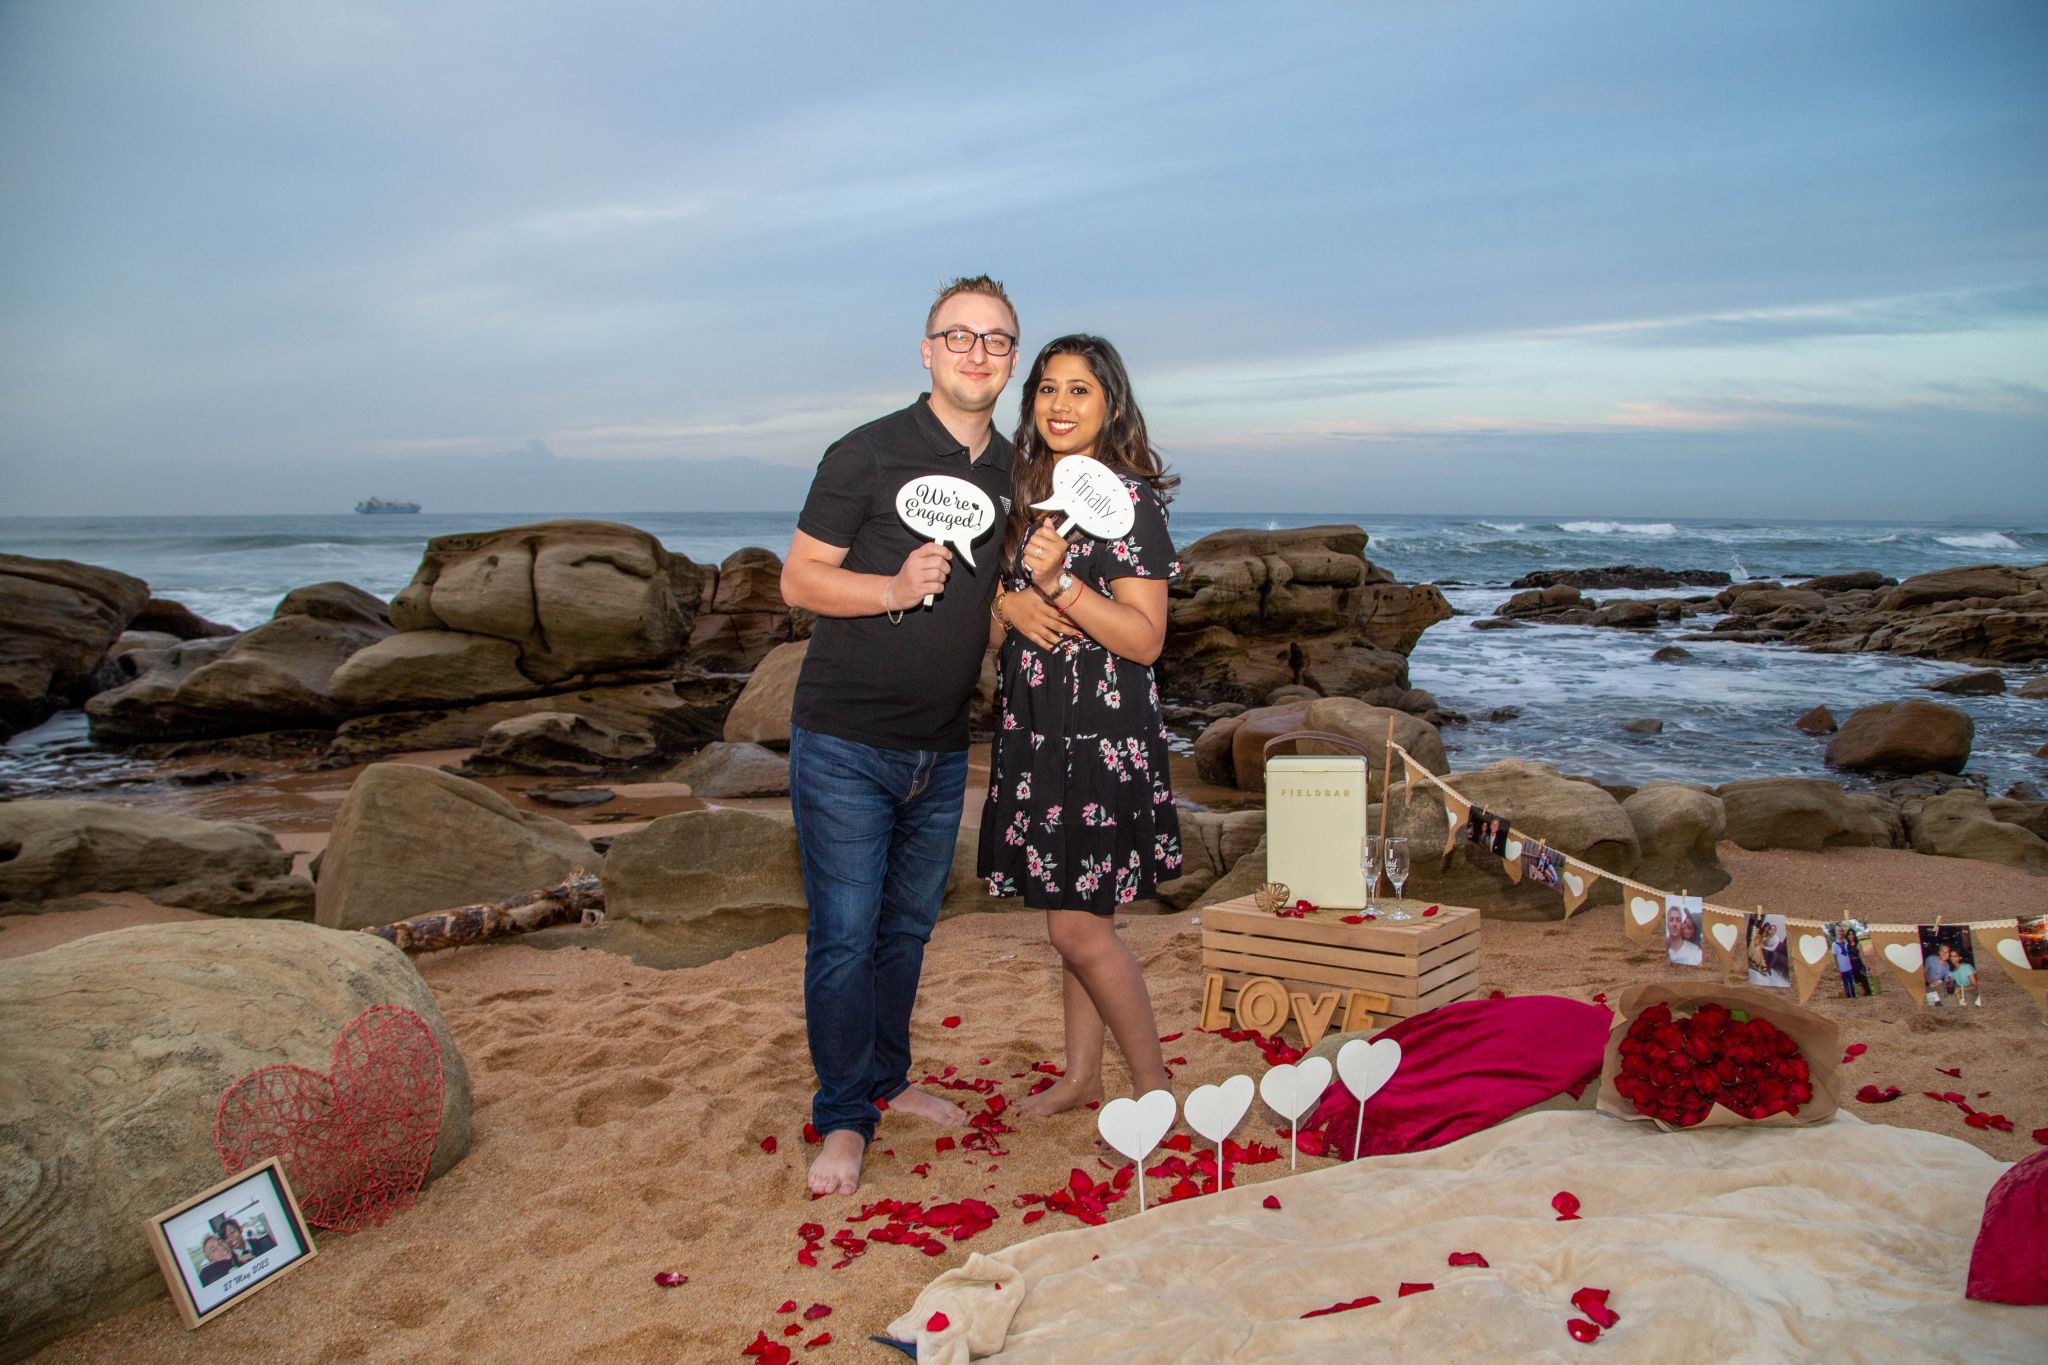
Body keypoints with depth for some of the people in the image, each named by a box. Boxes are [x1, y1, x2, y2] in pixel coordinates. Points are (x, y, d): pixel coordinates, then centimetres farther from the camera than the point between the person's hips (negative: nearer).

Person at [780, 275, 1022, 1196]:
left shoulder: (1014, 473, 9)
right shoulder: (868, 453, -9)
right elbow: (799, 579, -7)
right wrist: (894, 587, -23)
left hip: (941, 749, 6)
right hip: (844, 741, -5)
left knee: (909, 925, 16)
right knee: (845, 935, -2)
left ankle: (886, 1079, 33)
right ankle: (843, 1119, 13)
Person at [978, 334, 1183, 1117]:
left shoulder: (1128, 498, -10)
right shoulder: (1031, 495, 12)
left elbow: (1145, 640, -15)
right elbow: (997, 617, 17)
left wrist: (1060, 583, -24)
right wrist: (1012, 604, -5)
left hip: (1101, 735, -7)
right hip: (1034, 730, 7)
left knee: (1079, 928, -5)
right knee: (1073, 919, 15)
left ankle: (1153, 1088, 12)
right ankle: (1081, 1077, 28)